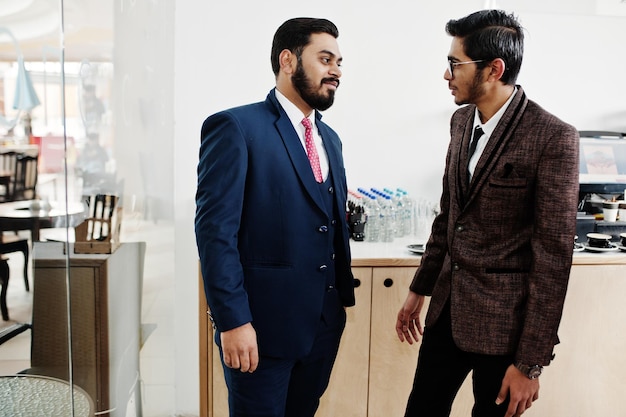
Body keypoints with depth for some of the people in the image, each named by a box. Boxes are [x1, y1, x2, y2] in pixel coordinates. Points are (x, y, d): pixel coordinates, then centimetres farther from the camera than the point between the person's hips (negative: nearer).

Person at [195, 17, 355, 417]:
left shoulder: (330, 139, 14)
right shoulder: (236, 127, -10)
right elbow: (216, 230, -16)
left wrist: (343, 302, 14)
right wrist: (233, 321, -19)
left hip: (324, 324, 7)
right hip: (263, 324, -7)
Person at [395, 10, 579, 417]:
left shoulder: (554, 138, -17)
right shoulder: (461, 121, 5)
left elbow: (553, 256, -16)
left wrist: (531, 362, -14)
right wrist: (420, 289, 17)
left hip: (502, 321, -6)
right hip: (448, 306, 6)